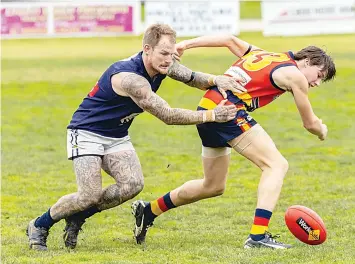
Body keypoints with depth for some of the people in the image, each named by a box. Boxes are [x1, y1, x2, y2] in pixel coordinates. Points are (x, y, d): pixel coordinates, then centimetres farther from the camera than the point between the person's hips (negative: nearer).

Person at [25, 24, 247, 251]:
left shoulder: (162, 63, -9)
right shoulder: (130, 77, -34)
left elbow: (193, 78, 5)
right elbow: (168, 116, -31)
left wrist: (215, 80, -18)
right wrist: (211, 116, -29)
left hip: (117, 136, 8)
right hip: (87, 132, -8)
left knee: (133, 184, -16)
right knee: (91, 195, -20)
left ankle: (77, 218, 3)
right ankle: (39, 226, 5)